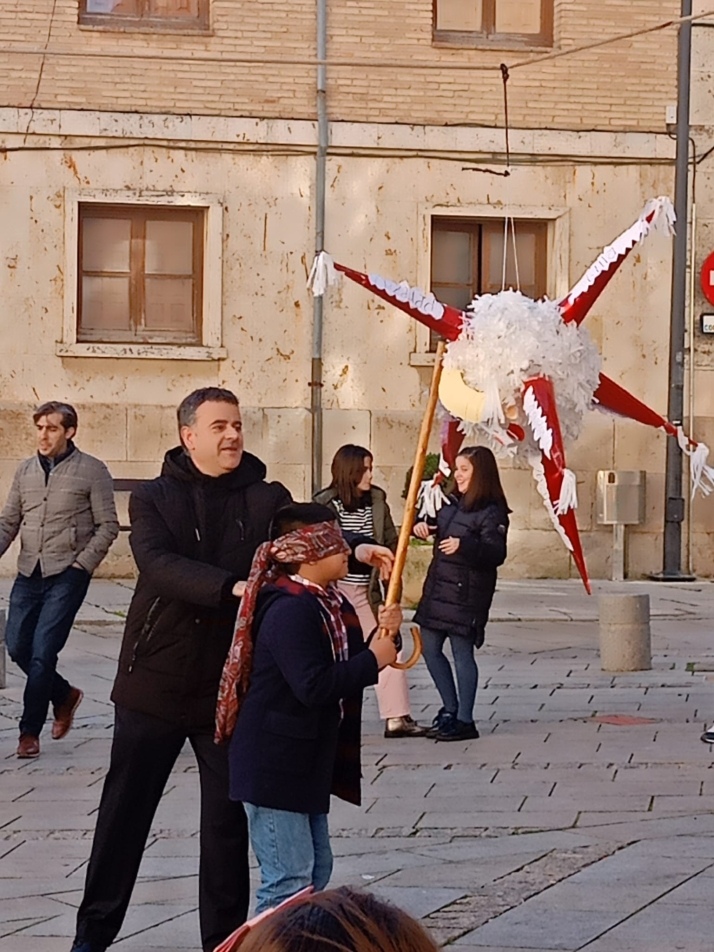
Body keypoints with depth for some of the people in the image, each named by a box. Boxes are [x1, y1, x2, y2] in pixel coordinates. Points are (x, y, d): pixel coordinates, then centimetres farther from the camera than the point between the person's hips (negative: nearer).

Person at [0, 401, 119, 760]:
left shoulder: (91, 471, -4)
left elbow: (107, 526, -4)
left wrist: (82, 565, -11)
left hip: (67, 575, -5)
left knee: (42, 652, -9)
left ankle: (30, 730, 3)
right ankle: (63, 695, 31)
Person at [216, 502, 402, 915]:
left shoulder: (330, 603, 9)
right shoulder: (290, 609, -21)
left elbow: (344, 670, 15)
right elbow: (314, 686, -29)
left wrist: (384, 636, -2)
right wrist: (373, 660, -19)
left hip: (306, 764, 10)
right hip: (274, 767, -10)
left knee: (317, 869, 17)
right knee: (290, 879, -8)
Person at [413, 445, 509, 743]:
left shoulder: (492, 512, -13)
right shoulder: (451, 503, 12)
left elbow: (496, 552, -24)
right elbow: (433, 521, 28)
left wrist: (464, 545, -40)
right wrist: (420, 525, 4)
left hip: (467, 593, -9)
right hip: (438, 587, 9)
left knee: (462, 653, -4)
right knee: (430, 648, 13)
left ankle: (464, 721, 5)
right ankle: (450, 710, 27)